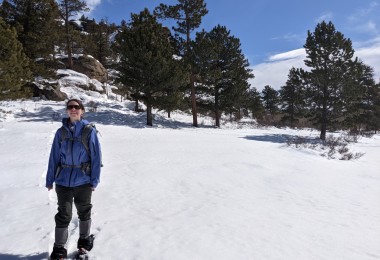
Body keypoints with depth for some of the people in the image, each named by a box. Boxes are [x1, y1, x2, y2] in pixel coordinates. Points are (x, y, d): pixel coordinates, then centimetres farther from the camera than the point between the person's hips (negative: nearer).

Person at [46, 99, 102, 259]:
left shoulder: (89, 131, -7)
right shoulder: (61, 132, 1)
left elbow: (96, 157, -7)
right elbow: (54, 157, 3)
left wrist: (94, 180, -9)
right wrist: (50, 179, 2)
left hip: (83, 180, -1)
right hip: (63, 180, 1)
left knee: (84, 211, 16)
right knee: (63, 215, 8)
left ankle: (84, 239, 38)